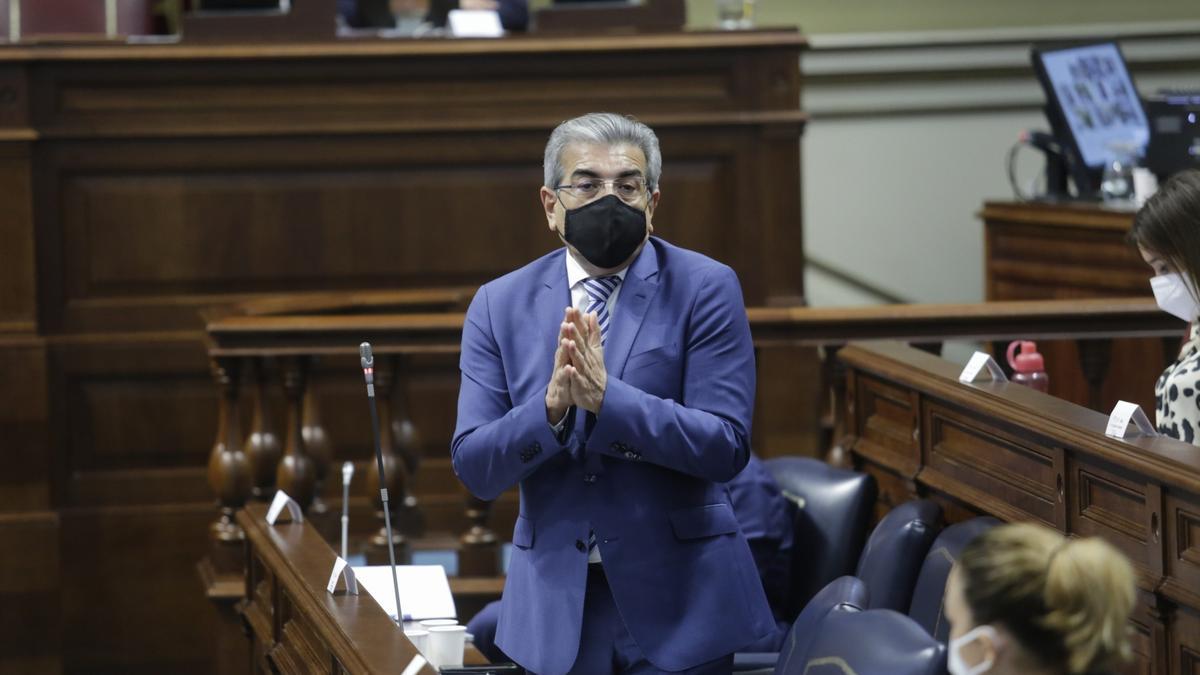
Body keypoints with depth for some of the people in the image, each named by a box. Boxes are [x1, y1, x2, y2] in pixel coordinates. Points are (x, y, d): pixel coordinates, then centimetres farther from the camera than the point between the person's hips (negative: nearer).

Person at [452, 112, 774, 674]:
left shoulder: (704, 289, -4)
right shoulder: (500, 305, 3)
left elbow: (726, 447, -12)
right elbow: (473, 468, -3)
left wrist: (606, 398, -24)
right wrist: (551, 407, -21)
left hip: (677, 603, -2)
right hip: (556, 605, 2)